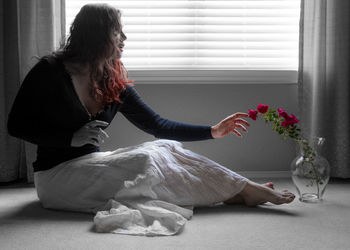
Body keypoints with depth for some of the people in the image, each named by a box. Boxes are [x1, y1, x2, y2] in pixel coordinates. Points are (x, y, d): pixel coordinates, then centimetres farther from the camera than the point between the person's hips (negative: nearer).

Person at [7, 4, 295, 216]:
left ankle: (240, 191, -14)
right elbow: (17, 124, -10)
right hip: (56, 175, -6)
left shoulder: (114, 82, 5)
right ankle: (244, 191, -18)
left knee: (166, 147, -14)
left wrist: (213, 131, 1)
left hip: (91, 165, 7)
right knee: (145, 160, -25)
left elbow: (158, 125, 6)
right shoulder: (50, 71, -11)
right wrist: (74, 137, -21)